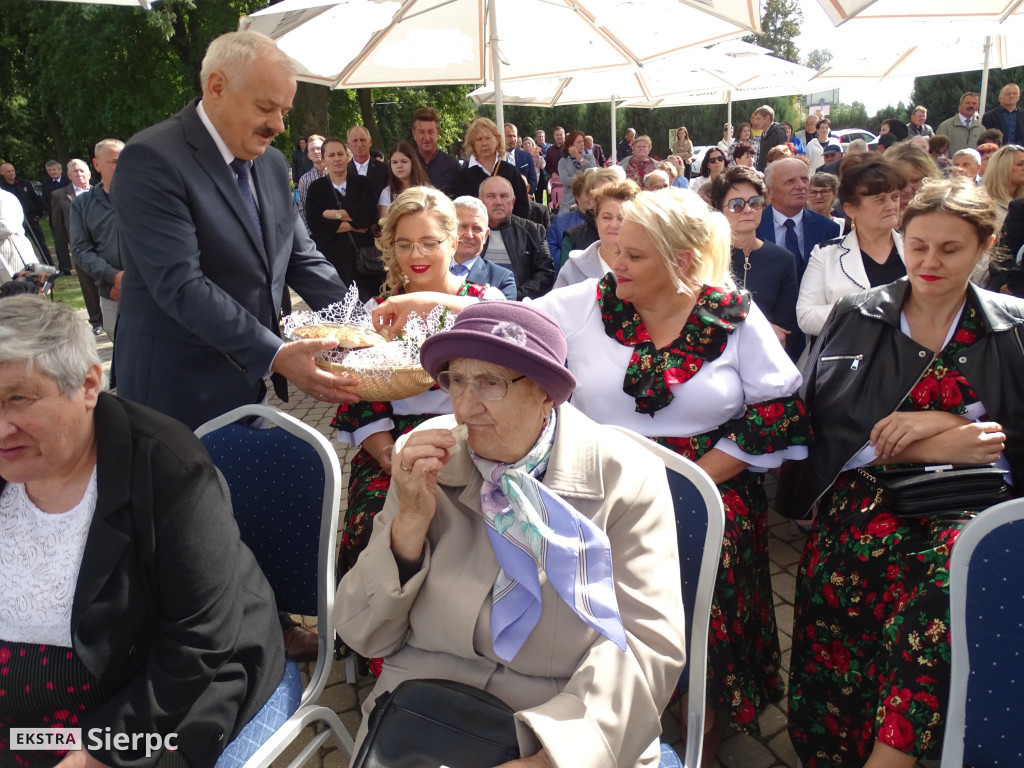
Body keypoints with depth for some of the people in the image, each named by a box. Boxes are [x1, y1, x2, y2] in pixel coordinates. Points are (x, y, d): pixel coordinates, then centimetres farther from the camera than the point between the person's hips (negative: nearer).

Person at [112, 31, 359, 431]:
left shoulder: (272, 163, 8)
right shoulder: (151, 159, -16)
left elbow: (301, 258, 10)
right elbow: (180, 284, -23)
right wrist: (273, 355, -28)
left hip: (250, 379, 7)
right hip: (179, 391, -6)